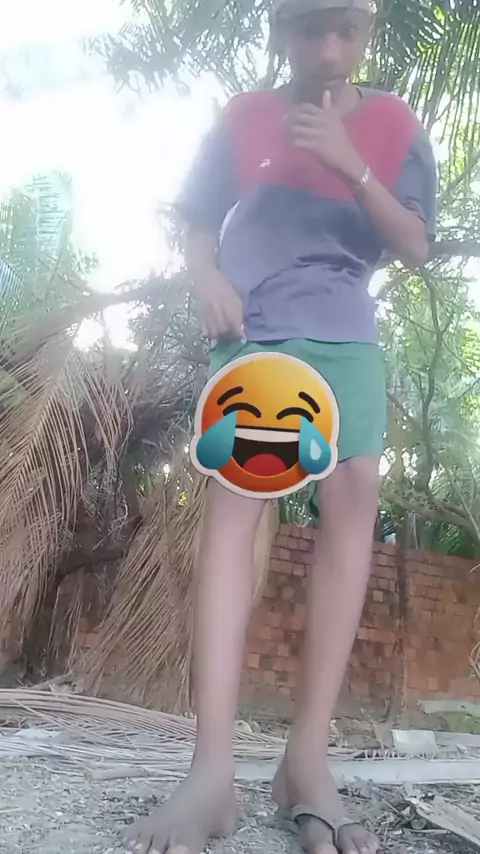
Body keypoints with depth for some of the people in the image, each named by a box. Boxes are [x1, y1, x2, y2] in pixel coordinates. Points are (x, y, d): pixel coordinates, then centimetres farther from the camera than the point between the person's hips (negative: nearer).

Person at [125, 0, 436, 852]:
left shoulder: (394, 126, 10)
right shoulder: (244, 118, 10)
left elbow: (416, 248, 0)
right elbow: (196, 225, 13)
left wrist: (348, 163, -12)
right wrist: (208, 281, -8)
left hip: (346, 337, 2)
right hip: (253, 331, -1)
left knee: (354, 492, -17)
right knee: (234, 490, -20)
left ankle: (308, 756, -13)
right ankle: (212, 767, -25)